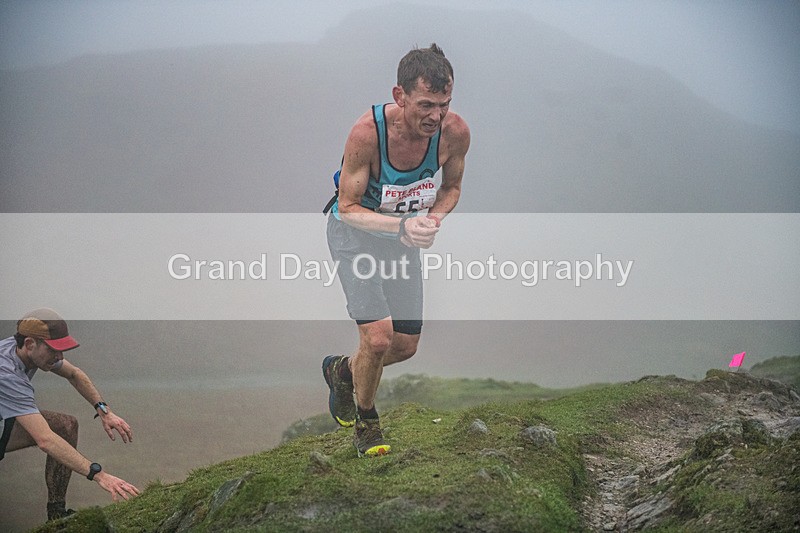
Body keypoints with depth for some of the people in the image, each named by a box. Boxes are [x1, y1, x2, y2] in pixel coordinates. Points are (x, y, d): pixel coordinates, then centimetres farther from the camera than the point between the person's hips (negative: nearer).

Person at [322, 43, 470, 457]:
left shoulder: (455, 132, -23)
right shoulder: (367, 132, -34)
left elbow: (451, 187, -1)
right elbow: (348, 206, -23)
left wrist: (433, 218, -23)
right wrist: (400, 226, -40)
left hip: (404, 231, 5)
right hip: (355, 227, -5)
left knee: (406, 346, 8)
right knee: (378, 338, -17)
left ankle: (342, 370, 39)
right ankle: (365, 419, 12)